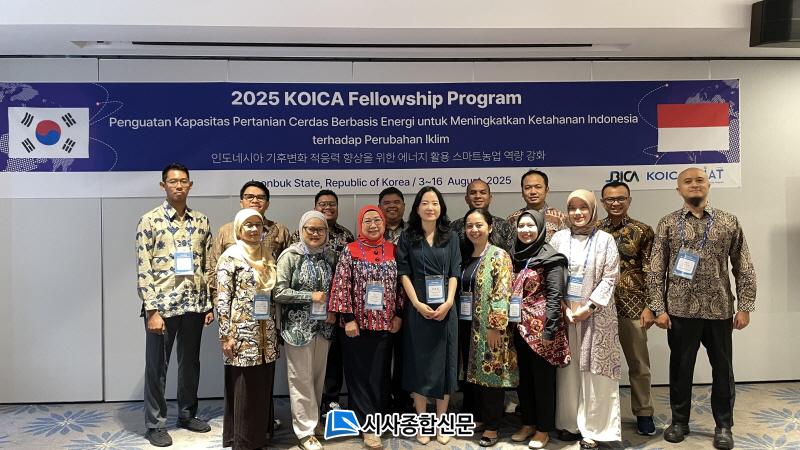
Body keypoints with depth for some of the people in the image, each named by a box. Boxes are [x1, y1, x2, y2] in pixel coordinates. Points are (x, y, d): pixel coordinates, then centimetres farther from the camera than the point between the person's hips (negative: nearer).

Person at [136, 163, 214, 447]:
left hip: (194, 304, 4)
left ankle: (187, 414, 32)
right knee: (157, 365, 7)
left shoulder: (201, 221, 7)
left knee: (190, 362, 16)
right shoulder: (150, 220, -6)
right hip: (162, 304, -4)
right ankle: (155, 423, 21)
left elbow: (208, 266, 9)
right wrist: (152, 310, -14)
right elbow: (144, 269, -10)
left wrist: (210, 304, 6)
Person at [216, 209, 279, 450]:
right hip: (242, 334, -6)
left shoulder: (267, 257, 11)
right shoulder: (230, 257, -8)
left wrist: (274, 329, 14)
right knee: (242, 390, 3)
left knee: (263, 387, 12)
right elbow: (223, 299, -11)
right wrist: (226, 336, -14)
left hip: (265, 334, 6)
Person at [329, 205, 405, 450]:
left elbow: (400, 284, 8)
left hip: (385, 324, 3)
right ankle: (368, 424, 12)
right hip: (357, 323, -3)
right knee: (360, 374, 3)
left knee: (381, 373, 11)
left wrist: (399, 315, 2)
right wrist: (348, 318, -12)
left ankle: (377, 418, 26)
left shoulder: (393, 250, 5)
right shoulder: (350, 251, -4)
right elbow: (342, 286, -7)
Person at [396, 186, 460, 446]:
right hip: (418, 309, -1)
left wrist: (448, 302, -12)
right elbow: (404, 273, -2)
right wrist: (417, 304, -13)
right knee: (419, 363, 3)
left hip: (445, 309, 1)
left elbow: (454, 273, 2)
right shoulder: (407, 237, 3)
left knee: (444, 363, 4)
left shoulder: (451, 237, 7)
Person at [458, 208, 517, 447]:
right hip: (468, 325, 6)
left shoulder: (499, 256, -8)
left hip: (489, 326, -6)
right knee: (475, 372, 13)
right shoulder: (465, 256, 12)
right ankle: (478, 417, 27)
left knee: (491, 373, 0)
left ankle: (492, 427, 11)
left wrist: (495, 326, -20)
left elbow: (502, 293, -15)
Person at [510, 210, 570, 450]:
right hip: (520, 327, 6)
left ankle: (543, 429, 18)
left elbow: (555, 295, -14)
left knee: (543, 378, 5)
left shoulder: (550, 257, -9)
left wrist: (549, 330, -18)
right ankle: (528, 423, 29)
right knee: (523, 376, 14)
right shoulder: (515, 255, 10)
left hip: (540, 327, -6)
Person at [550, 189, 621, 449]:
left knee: (593, 370, 0)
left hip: (596, 314, -2)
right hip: (564, 312, 2)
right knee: (568, 369, 7)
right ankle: (569, 423, 19)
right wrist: (561, 307, -6)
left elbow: (610, 276, -5)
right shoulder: (559, 238, 5)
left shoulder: (605, 239, 0)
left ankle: (591, 429, 9)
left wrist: (589, 307, -12)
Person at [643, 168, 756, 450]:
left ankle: (724, 426, 27)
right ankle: (679, 421, 27)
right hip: (680, 310, 0)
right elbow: (656, 271, -1)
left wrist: (744, 307, -1)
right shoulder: (667, 224, 1)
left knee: (723, 369, 10)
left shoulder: (729, 222, 4)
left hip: (719, 310, 1)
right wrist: (658, 308, -6)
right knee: (680, 368, 10)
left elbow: (743, 269, 5)